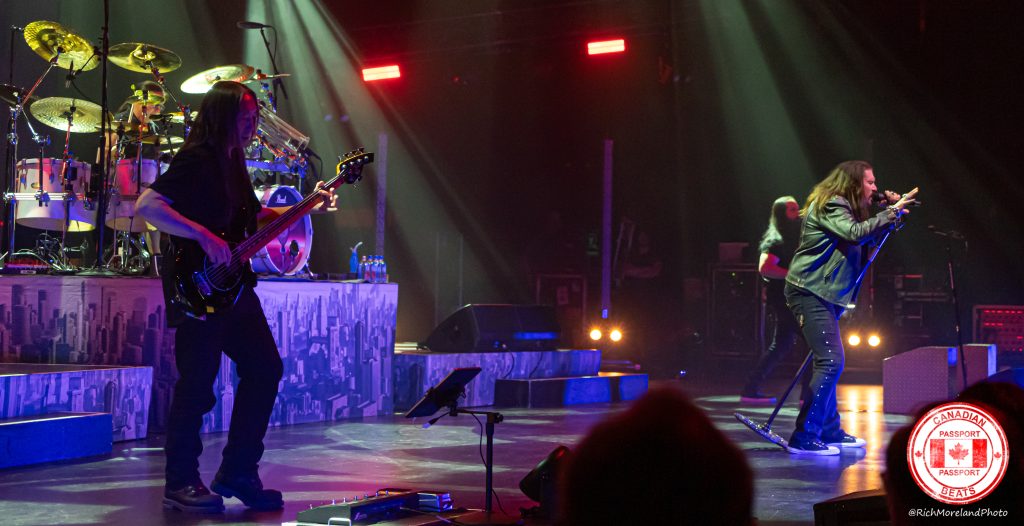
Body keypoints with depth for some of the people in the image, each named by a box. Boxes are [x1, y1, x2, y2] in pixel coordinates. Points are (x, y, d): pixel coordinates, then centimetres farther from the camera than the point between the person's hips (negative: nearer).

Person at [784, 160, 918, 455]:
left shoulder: (842, 208, 19)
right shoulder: (830, 206, -12)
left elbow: (872, 239, 22)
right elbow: (856, 233, -27)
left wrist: (892, 212, 10)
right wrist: (891, 213, -20)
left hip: (822, 295, 11)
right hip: (810, 292, -11)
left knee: (828, 363, 16)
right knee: (830, 362, -16)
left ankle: (829, 431, 25)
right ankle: (803, 438, -16)